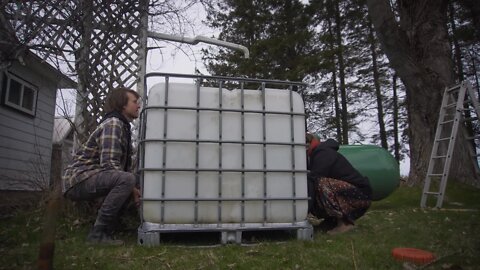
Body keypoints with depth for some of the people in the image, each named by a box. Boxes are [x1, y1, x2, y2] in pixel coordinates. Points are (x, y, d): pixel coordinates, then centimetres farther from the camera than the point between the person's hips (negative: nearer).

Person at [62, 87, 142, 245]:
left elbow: (125, 165, 17)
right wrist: (132, 188, -14)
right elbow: (109, 164, -23)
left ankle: (106, 230, 15)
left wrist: (133, 189, 4)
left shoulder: (123, 126, 17)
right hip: (78, 179, -10)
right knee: (126, 179, -28)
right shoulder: (113, 123, -13)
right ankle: (98, 233, -17)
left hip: (90, 179, 10)